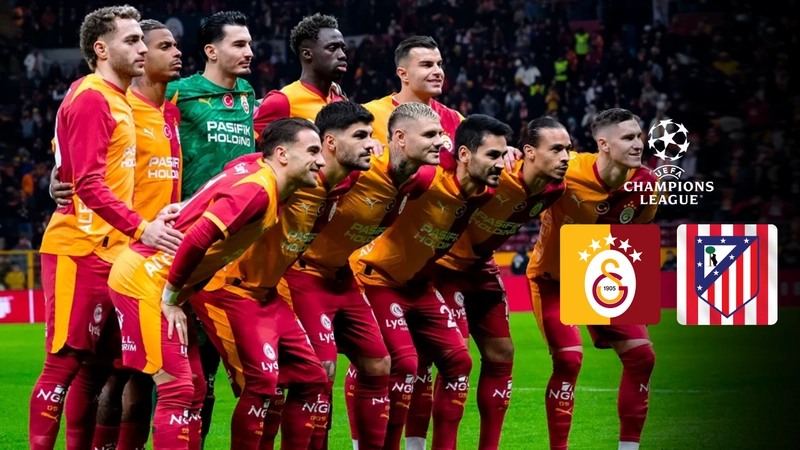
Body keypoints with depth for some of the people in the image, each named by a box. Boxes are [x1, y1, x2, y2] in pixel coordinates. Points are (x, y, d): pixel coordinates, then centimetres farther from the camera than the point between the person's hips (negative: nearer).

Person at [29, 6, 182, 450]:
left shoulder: (116, 101, 18)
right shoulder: (90, 99, -12)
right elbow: (89, 184, -19)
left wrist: (150, 219, 11)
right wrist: (140, 228, -23)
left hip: (105, 249, 9)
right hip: (79, 249, -9)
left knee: (97, 364, 10)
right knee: (65, 362, -9)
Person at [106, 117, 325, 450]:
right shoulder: (257, 189, -20)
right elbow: (198, 237, -28)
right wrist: (170, 298, -18)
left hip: (161, 283, 10)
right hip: (144, 279, -10)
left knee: (194, 388, 10)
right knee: (177, 390, -11)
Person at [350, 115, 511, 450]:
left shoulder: (485, 194, -7)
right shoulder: (427, 177, -29)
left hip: (419, 285, 8)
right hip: (379, 280, -8)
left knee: (457, 362, 4)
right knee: (404, 365, -17)